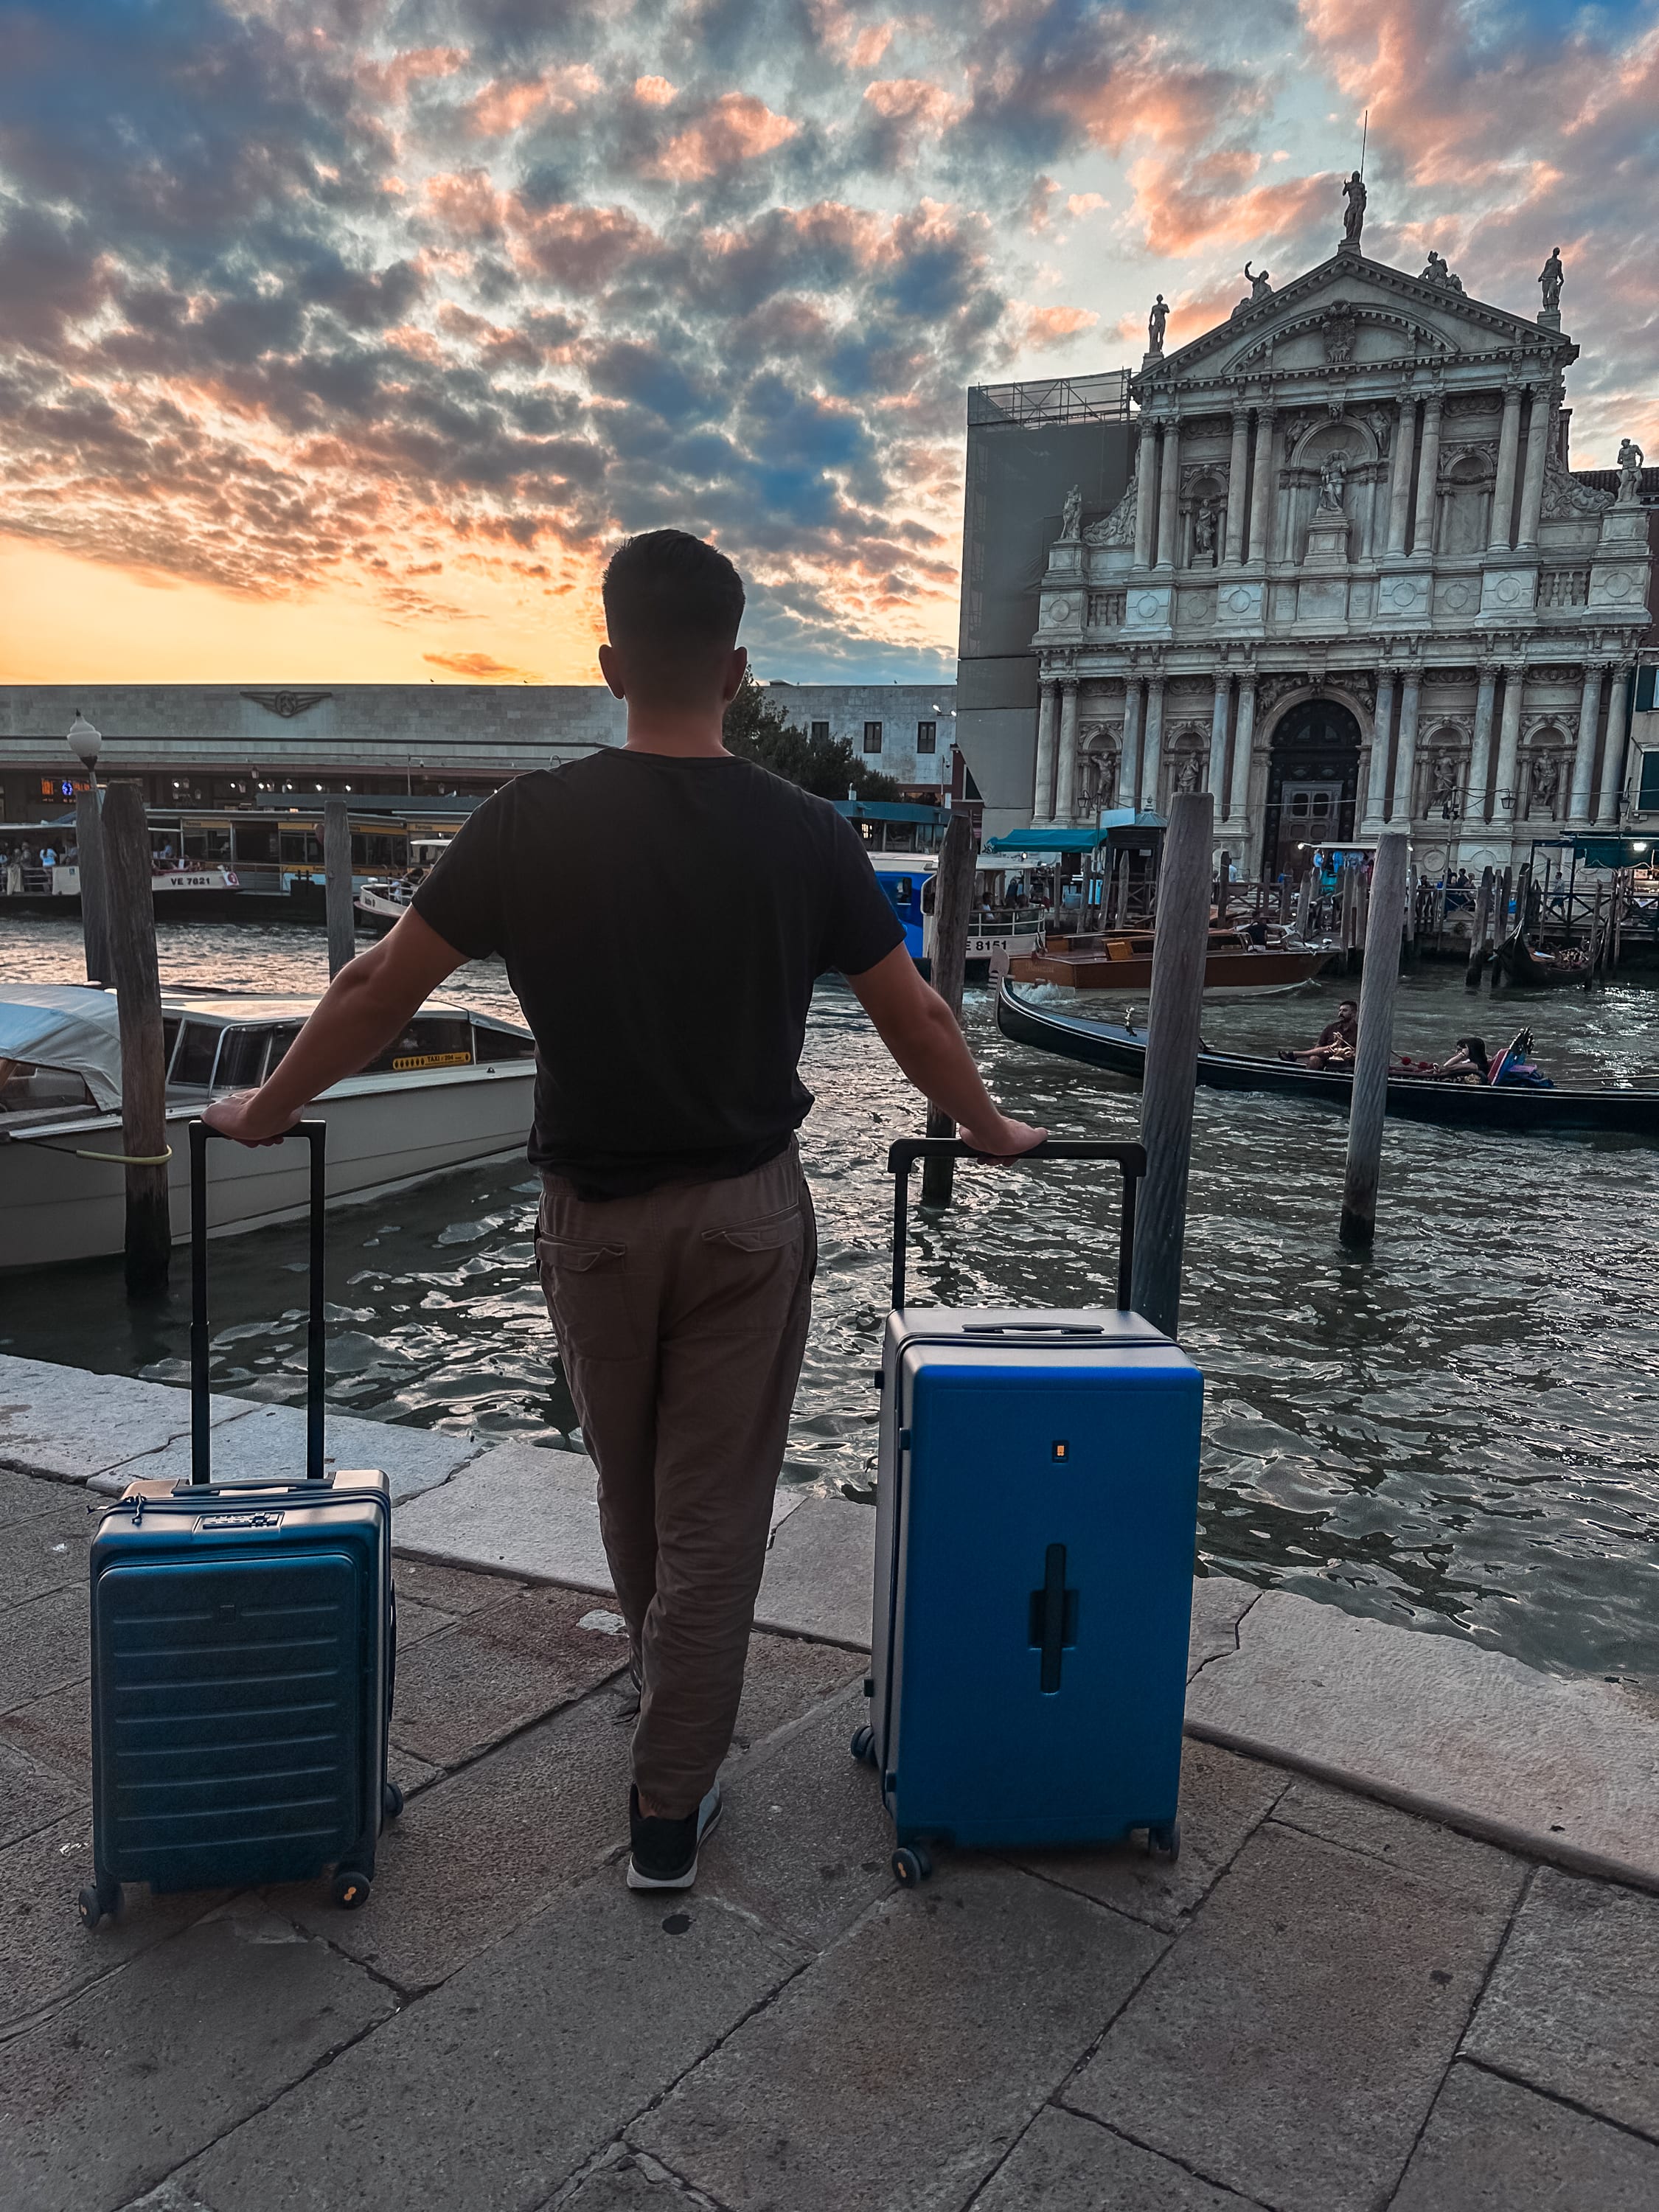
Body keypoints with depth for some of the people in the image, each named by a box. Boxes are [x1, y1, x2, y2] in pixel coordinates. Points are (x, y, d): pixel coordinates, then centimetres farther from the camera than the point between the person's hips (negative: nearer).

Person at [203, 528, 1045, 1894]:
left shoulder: (534, 823, -8)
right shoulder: (804, 835, -7)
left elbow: (379, 989, -1)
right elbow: (915, 1018, 1)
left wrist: (267, 1110, 15)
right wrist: (990, 1131, 20)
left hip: (595, 1211, 1)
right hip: (747, 1213, -1)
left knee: (631, 1490, 24)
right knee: (714, 1514, 9)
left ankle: (669, 1703, 49)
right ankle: (671, 1805, 19)